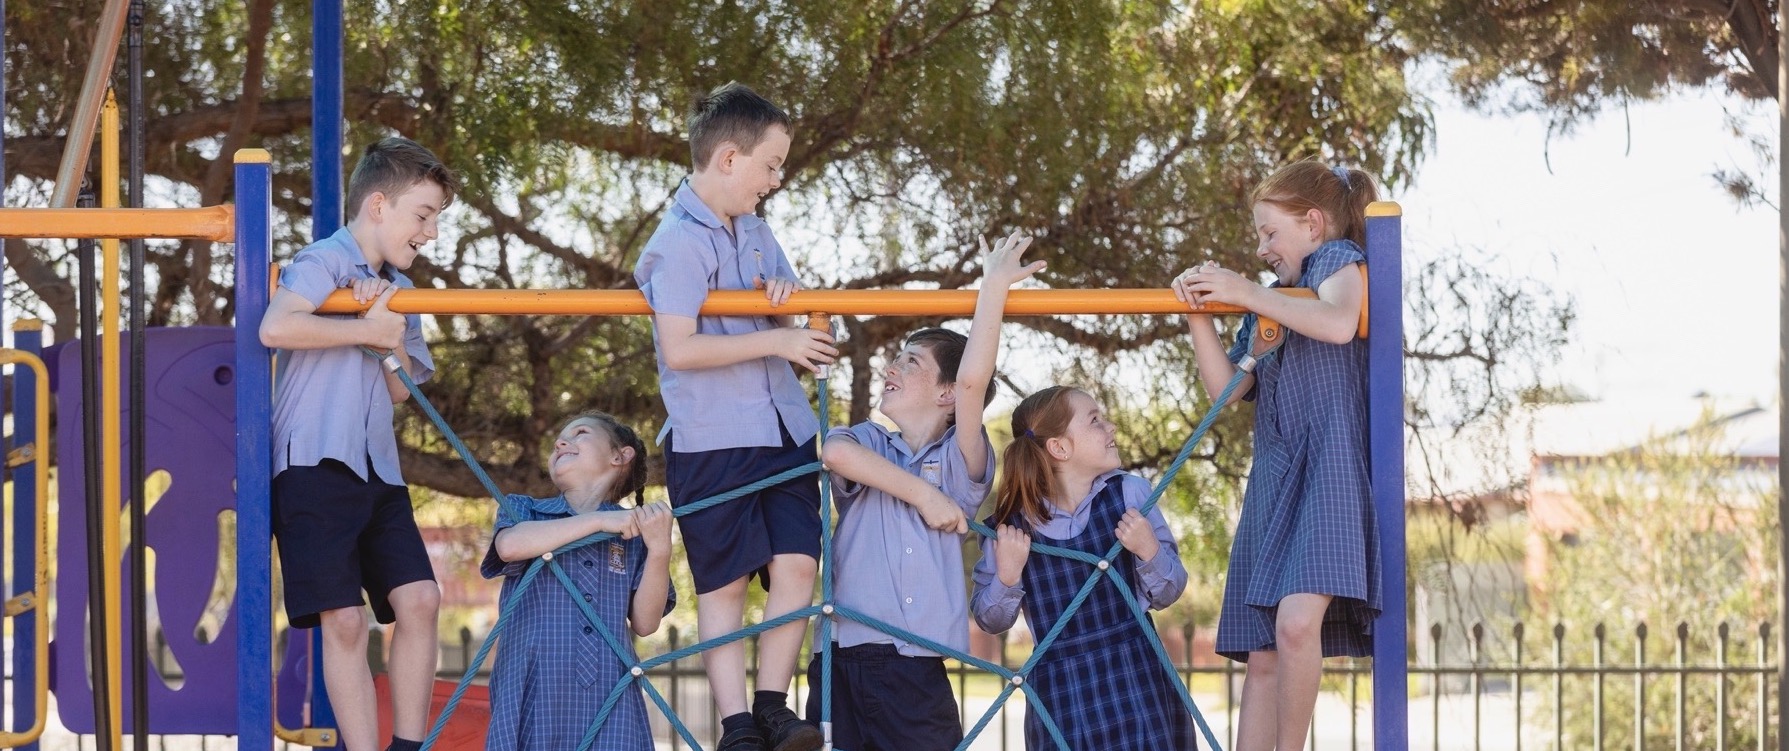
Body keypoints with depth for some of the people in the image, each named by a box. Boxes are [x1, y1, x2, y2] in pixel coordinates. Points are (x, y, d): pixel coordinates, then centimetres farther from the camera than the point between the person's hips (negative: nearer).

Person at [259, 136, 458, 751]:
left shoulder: (399, 290, 20)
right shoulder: (325, 262, -6)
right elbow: (275, 328, -26)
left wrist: (395, 342, -2)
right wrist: (369, 330, -15)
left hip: (378, 470, 8)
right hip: (315, 464, -8)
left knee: (419, 599, -2)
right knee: (343, 620, -9)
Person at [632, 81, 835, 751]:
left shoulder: (754, 231, 14)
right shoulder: (681, 243, -13)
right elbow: (679, 348, -22)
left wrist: (785, 293, 1)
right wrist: (778, 341, -17)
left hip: (783, 427, 7)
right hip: (711, 439, -7)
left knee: (796, 563, -4)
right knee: (724, 582, -2)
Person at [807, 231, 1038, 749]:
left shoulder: (960, 464, 9)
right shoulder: (868, 444, 13)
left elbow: (973, 380, -8)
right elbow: (835, 451, -12)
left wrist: (994, 288, -9)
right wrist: (924, 495, -9)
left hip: (918, 678, -1)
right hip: (842, 664, 1)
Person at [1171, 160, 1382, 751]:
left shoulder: (1340, 259, 7)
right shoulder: (1272, 305, 26)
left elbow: (1339, 322, -17)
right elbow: (1226, 387, 15)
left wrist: (1245, 293, -11)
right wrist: (1199, 311, 3)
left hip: (1329, 469, -8)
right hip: (1273, 478, 8)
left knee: (1296, 621, -26)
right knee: (1262, 655, 2)